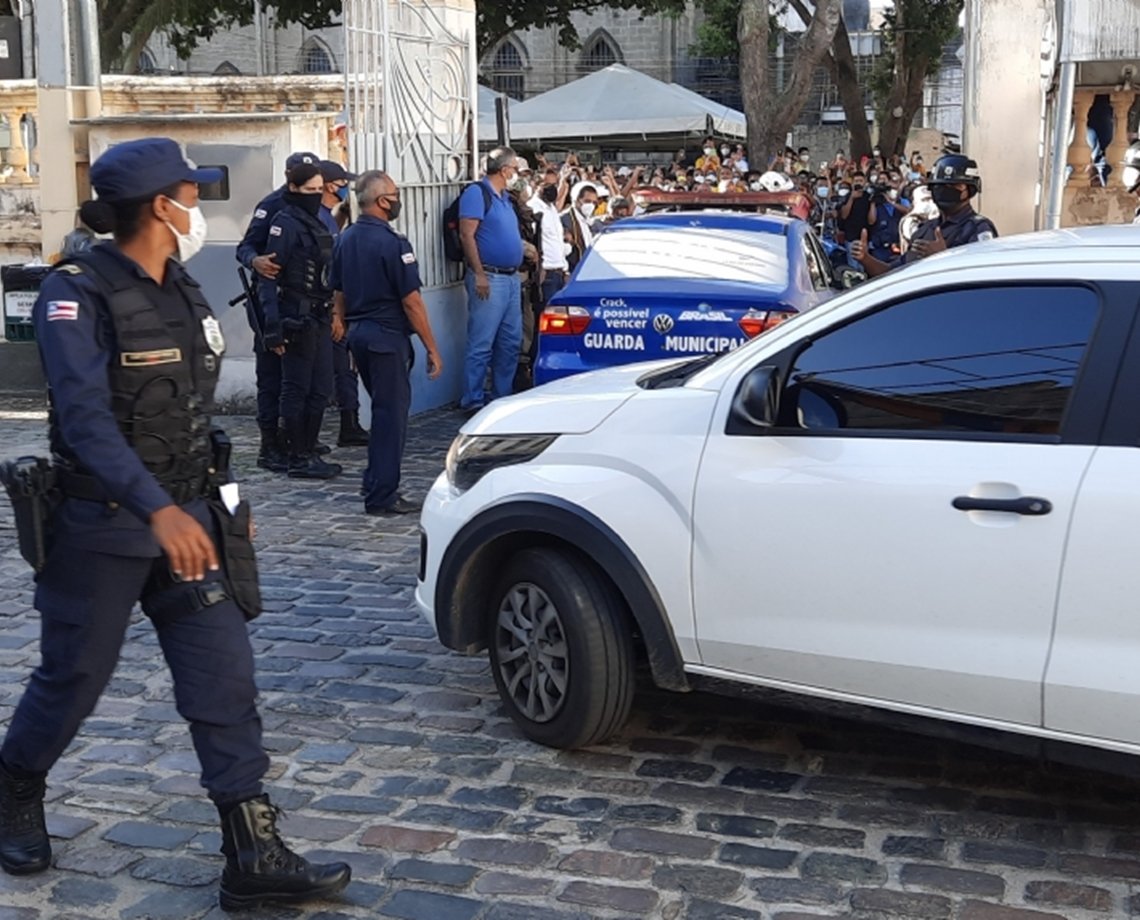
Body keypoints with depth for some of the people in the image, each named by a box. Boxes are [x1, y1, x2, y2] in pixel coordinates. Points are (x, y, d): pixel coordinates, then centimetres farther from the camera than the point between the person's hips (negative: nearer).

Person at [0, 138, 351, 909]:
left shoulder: (182, 291, 7)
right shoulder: (78, 296, -17)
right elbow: (86, 418, -30)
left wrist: (218, 502, 17)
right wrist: (157, 511, -43)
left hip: (190, 515, 6)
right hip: (103, 525, -6)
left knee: (225, 682, -1)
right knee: (73, 680, 10)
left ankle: (255, 856, 3)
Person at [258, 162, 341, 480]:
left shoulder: (316, 223, 15)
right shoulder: (286, 224, -11)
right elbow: (268, 278, -17)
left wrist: (332, 316, 17)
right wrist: (273, 327, -22)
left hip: (318, 319, 9)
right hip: (297, 320, -9)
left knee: (321, 391, 12)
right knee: (297, 391, -1)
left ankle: (309, 453, 22)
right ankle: (298, 460, 6)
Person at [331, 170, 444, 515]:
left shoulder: (345, 239, 8)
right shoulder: (392, 243, -16)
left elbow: (338, 293, 14)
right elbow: (411, 302, -17)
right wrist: (432, 348, -12)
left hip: (357, 332, 8)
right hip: (387, 335, -8)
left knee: (384, 407, 21)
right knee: (392, 412, -1)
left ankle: (376, 482, 27)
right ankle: (382, 496, 2)